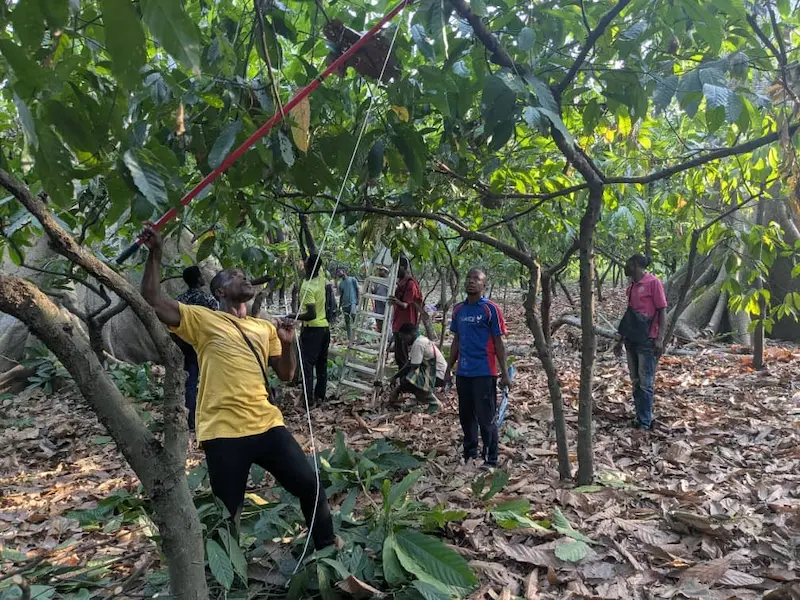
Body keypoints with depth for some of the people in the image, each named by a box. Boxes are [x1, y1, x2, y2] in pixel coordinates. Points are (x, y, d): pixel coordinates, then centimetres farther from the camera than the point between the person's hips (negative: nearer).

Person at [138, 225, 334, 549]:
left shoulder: (265, 327, 16)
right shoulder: (203, 319, 2)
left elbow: (286, 374, 16)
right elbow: (152, 300, -8)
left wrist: (287, 344, -2)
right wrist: (155, 254, -15)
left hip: (268, 424, 5)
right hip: (223, 432, -4)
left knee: (310, 486, 9)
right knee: (228, 511, 6)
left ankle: (327, 551, 32)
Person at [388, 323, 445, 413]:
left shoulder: (418, 344, -21)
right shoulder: (420, 340, 8)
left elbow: (413, 367, -20)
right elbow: (410, 363, 10)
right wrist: (396, 376, 2)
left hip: (439, 375, -10)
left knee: (407, 382, -26)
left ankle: (433, 402, -9)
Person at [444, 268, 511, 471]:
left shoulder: (491, 309, -6)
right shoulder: (458, 309, 10)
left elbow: (498, 343, -6)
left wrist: (504, 373, -8)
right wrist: (449, 369, 15)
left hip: (484, 372, -5)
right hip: (463, 372, 6)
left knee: (486, 418, 1)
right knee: (466, 416, 14)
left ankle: (490, 460, 13)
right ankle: (469, 454, 28)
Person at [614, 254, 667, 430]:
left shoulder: (653, 282, -8)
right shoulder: (631, 286, 15)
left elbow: (662, 311, -10)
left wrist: (660, 338, -17)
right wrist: (621, 340, 20)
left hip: (647, 341, -8)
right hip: (632, 340, 8)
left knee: (645, 383, -3)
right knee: (636, 382, 11)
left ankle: (645, 422, 3)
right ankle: (641, 417, 20)